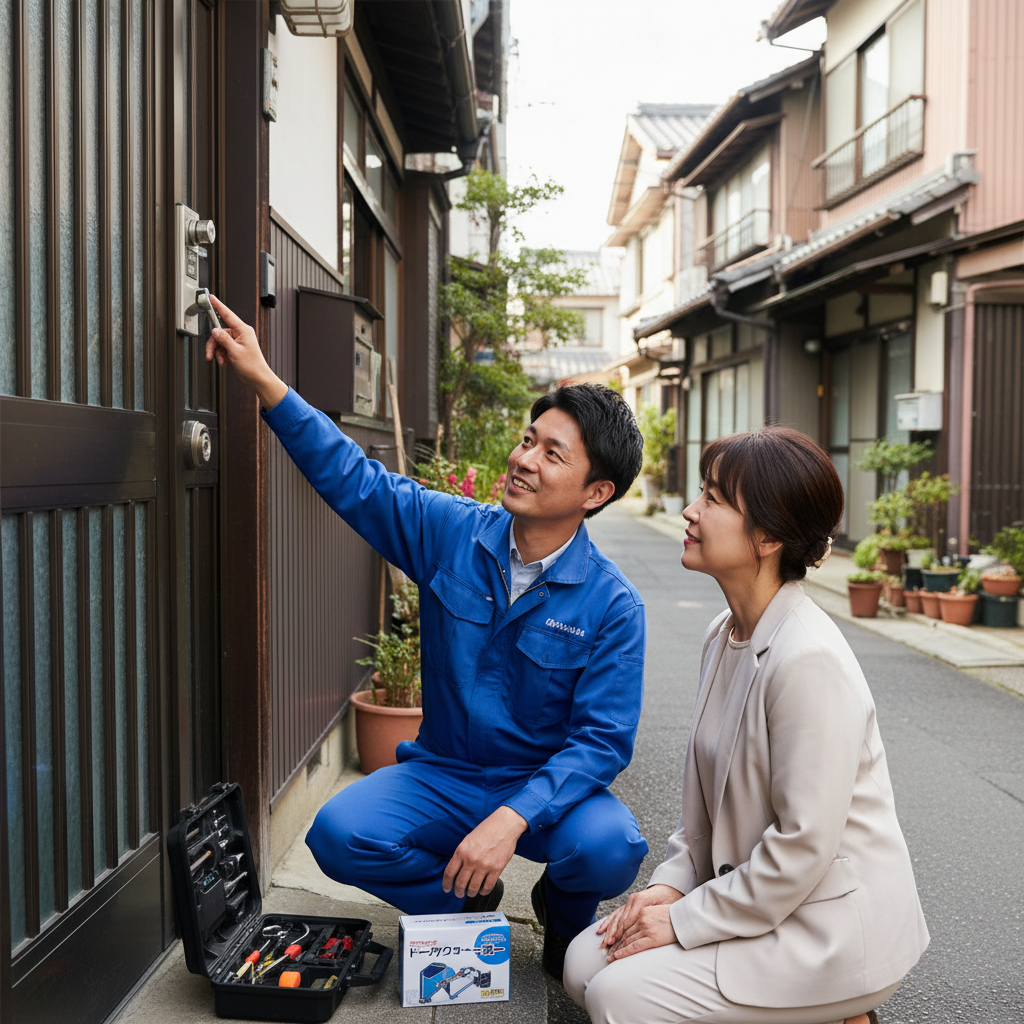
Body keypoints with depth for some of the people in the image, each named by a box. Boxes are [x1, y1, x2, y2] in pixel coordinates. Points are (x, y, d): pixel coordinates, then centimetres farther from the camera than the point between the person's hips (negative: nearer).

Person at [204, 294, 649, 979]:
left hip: (547, 787, -2)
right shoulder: (453, 533, -6)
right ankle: (466, 899, 10)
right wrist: (264, 381, -11)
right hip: (443, 774, 3)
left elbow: (602, 739, -17)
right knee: (338, 835, -22)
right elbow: (353, 478, -2)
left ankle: (563, 909, 9)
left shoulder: (613, 606, -15)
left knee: (609, 849, -32)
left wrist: (511, 818, -31)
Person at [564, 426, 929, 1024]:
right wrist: (673, 883, 2)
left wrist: (686, 919, -16)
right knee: (586, 963, 2)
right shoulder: (726, 637, 3)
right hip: (754, 895, 9)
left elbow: (804, 846, -24)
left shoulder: (809, 661, -26)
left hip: (831, 932, -9)